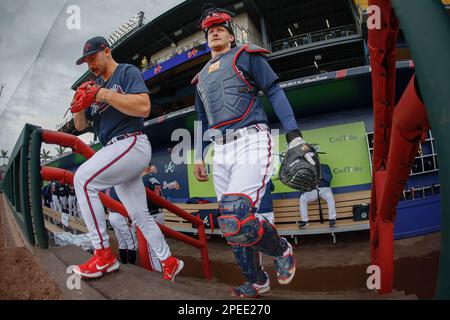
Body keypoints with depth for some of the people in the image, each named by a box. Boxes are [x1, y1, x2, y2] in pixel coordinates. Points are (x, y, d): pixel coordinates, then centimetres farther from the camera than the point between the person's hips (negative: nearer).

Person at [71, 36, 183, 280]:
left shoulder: (127, 72, 0)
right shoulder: (95, 86, 22)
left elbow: (144, 107, -18)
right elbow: (80, 126, 19)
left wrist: (104, 94, -17)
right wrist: (79, 105, -1)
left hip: (132, 144, -8)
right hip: (116, 152, 8)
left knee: (83, 179, -22)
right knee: (139, 216, 8)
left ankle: (104, 255, -16)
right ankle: (169, 262, 19)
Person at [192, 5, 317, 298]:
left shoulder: (246, 56, 8)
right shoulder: (202, 77, 25)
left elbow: (274, 92, -1)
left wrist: (294, 135, -12)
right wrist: (199, 157, 21)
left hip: (251, 141, -6)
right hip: (222, 151, 7)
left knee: (236, 219, -24)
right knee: (230, 224, 6)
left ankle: (282, 250, 6)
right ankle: (257, 283, 25)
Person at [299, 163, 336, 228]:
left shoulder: (325, 166, 14)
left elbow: (329, 178, 0)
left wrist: (321, 176, -16)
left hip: (324, 189, -1)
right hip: (313, 190, 1)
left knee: (330, 196, -36)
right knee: (302, 198, -25)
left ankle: (332, 219, -29)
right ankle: (304, 221, -20)